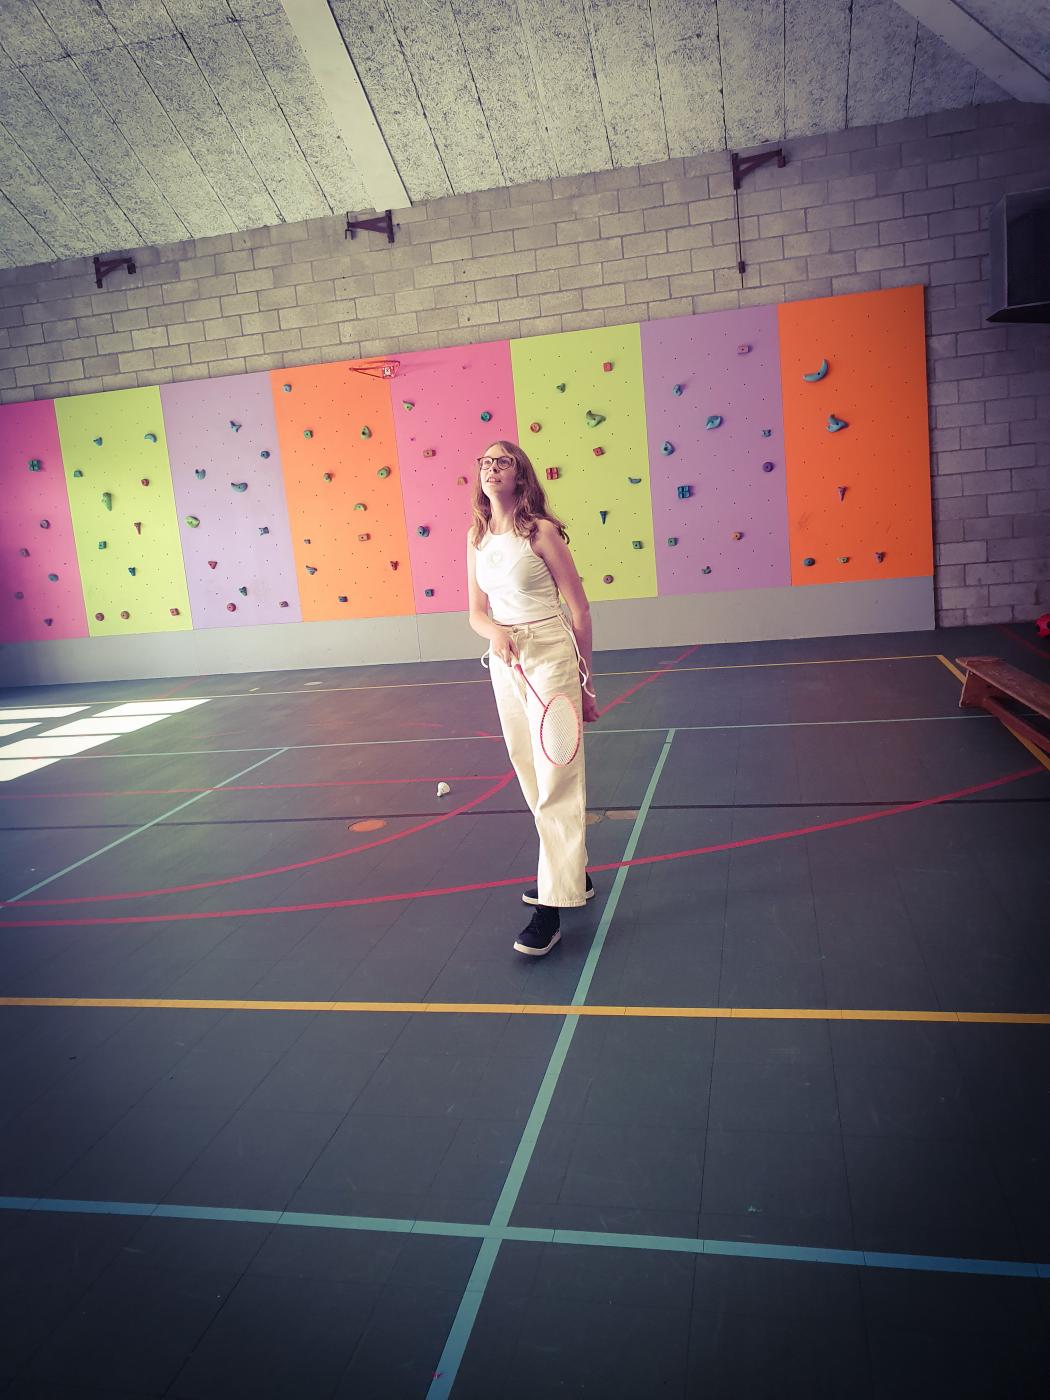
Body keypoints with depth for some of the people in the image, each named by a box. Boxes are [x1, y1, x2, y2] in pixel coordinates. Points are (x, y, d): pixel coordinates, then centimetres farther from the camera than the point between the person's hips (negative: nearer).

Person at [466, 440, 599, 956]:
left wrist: (585, 683, -1)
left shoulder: (541, 531, -8)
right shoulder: (477, 537, 9)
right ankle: (571, 873, 30)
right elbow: (477, 612, 10)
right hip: (505, 663, 7)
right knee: (532, 777, 13)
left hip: (551, 658, -6)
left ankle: (552, 904, -5)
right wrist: (495, 633, -14)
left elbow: (579, 611, -4)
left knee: (556, 781, -7)